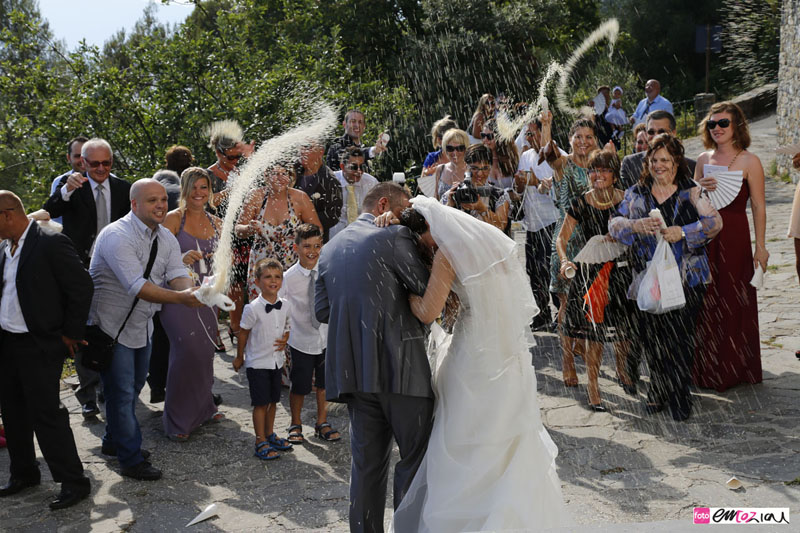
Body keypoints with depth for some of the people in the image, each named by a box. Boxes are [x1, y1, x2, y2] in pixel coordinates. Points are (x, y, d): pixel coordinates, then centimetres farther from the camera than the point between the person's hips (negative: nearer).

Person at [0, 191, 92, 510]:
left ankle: (74, 482, 8)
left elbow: (82, 286, -16)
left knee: (46, 414, -4)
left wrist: (71, 334, -11)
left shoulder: (51, 244, -17)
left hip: (39, 346, -8)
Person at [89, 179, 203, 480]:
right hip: (112, 327, -8)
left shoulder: (166, 238, 1)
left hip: (141, 325, 8)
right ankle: (131, 459, 13)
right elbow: (137, 286, -35)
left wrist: (191, 289, -36)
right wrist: (180, 298, -46)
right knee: (122, 393, -1)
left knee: (133, 387, 20)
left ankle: (113, 441, 41)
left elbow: (177, 274, -12)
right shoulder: (117, 236, -25)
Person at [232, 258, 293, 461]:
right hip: (257, 362, -5)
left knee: (273, 400, 15)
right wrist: (239, 357, 3)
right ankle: (261, 442, 11)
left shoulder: (285, 306, -2)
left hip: (277, 361, 5)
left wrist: (284, 340, -4)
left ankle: (270, 434, 31)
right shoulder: (253, 308, -17)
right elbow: (243, 333, -6)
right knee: (261, 403, 0)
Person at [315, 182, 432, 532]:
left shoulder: (330, 248, 13)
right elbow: (428, 290, -9)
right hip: (399, 366, -6)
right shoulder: (394, 237, -7)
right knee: (417, 455, 7)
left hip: (353, 370, 6)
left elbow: (322, 311, 12)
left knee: (367, 461, 14)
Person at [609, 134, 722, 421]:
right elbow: (614, 224, 3)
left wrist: (683, 232, -18)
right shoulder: (635, 194, 11)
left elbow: (714, 221, -4)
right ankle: (658, 390, 23)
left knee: (680, 336, -3)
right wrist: (636, 226, -18)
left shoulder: (691, 191, 4)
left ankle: (680, 397, 13)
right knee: (652, 335, 3)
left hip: (686, 278, -2)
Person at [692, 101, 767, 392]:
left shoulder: (749, 161, -6)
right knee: (706, 301, 9)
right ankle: (708, 368, 22)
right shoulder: (703, 159, 9)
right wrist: (699, 188, -9)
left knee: (734, 301, 3)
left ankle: (734, 368, 17)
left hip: (734, 237, -4)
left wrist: (760, 246, -9)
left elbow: (759, 206, -6)